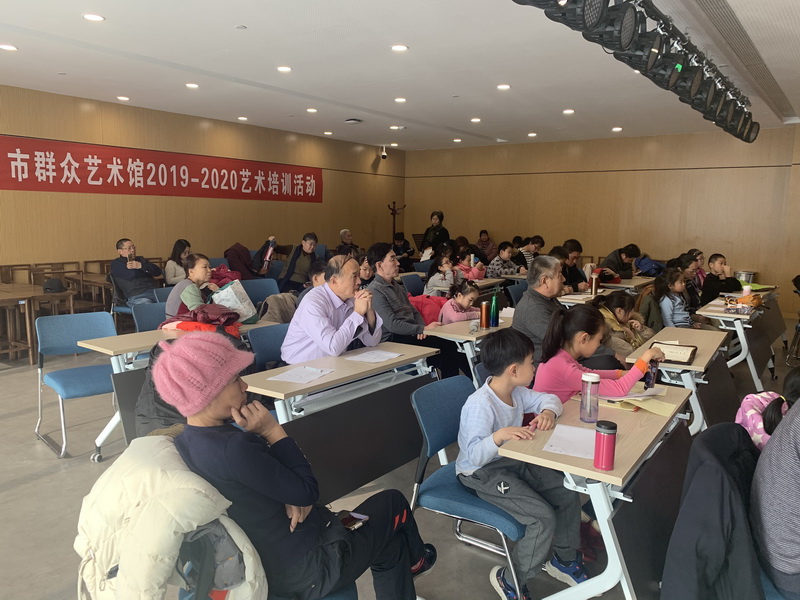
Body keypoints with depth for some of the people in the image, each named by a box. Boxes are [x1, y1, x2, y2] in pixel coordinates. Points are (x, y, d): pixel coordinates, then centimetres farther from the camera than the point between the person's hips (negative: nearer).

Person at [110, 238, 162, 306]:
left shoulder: (141, 260, 28)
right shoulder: (116, 263, 13)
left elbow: (158, 272, 11)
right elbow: (131, 275, -6)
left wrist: (141, 266, -3)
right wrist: (146, 270, 11)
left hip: (155, 292, 5)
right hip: (137, 297, -5)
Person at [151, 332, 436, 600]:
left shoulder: (189, 441, -3)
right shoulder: (233, 448, -34)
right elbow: (308, 491, -22)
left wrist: (295, 498, -13)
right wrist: (272, 431, -21)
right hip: (308, 568, -8)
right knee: (393, 503, 18)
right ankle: (415, 561, 50)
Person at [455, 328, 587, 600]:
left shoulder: (516, 392, -3)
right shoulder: (480, 405, -30)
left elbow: (548, 398, 10)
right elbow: (475, 455, -32)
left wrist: (548, 411, -13)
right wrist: (499, 435, -48)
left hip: (514, 461, 9)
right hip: (483, 473, -9)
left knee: (568, 494, 5)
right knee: (544, 518, -20)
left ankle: (563, 559, 28)